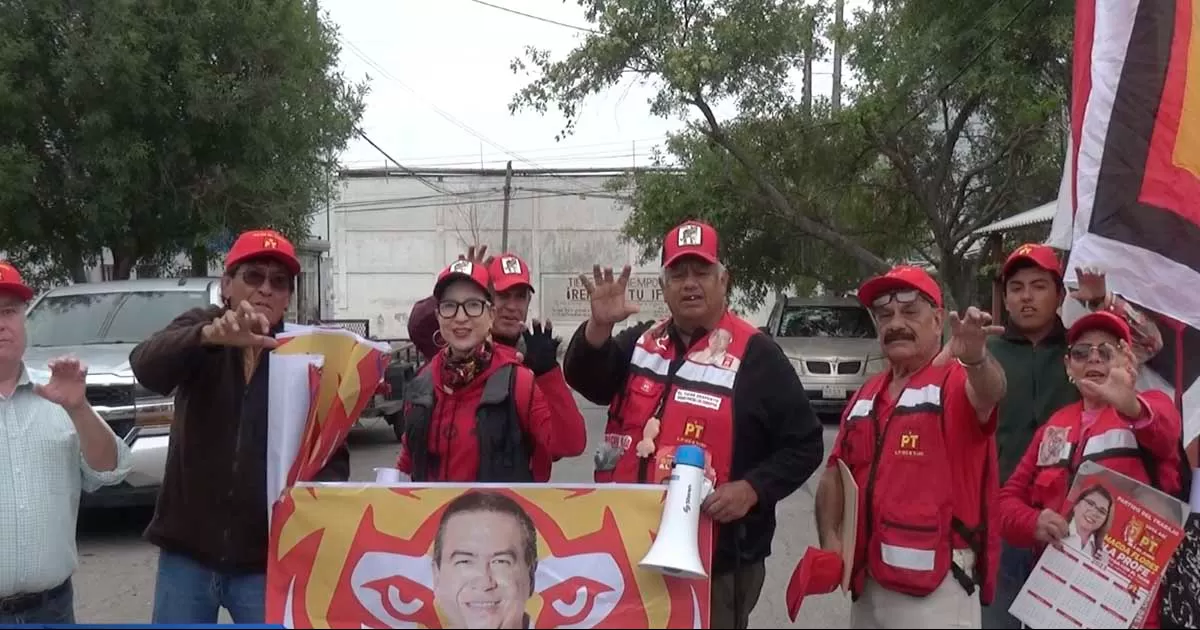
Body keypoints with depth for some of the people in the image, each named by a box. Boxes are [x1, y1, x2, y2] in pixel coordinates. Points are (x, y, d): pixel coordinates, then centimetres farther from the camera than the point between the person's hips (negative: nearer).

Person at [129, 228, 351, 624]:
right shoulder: (200, 330, 0)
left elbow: (333, 456, -3)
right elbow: (147, 366, -22)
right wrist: (211, 334, -41)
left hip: (266, 560, 0)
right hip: (187, 553, 1)